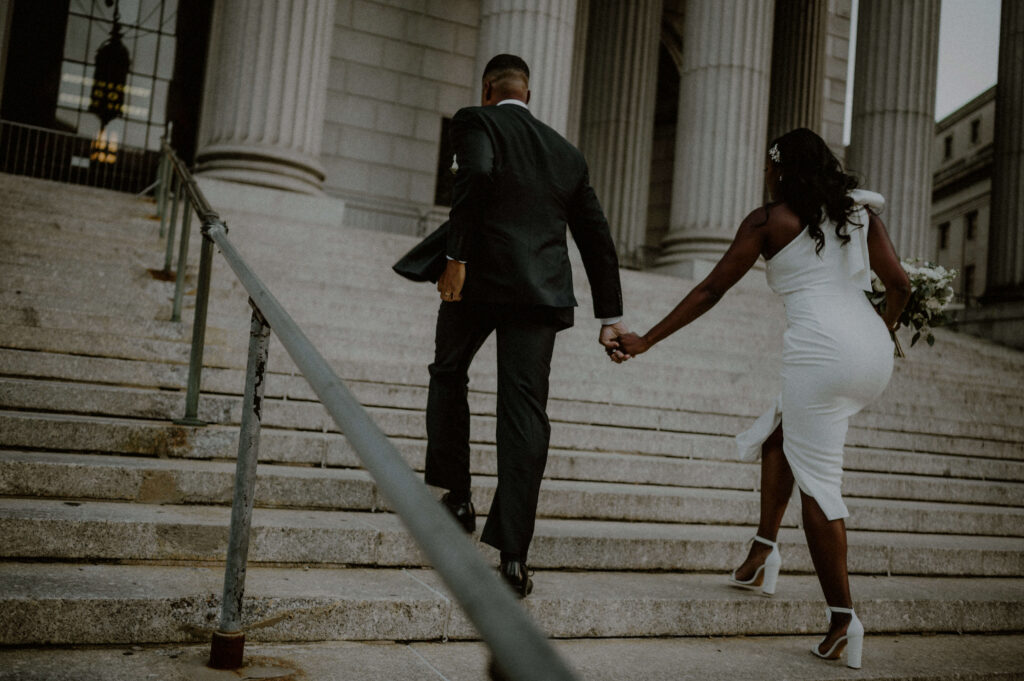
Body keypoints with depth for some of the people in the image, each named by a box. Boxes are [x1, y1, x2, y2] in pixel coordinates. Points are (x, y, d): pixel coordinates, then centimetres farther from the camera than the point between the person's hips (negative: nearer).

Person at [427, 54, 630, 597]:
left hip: (480, 277, -3)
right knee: (525, 413, 0)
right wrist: (610, 318, 23)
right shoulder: (567, 153, 22)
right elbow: (597, 239, 21)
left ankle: (457, 496, 20)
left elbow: (477, 175, -17)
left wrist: (456, 256, -16)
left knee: (448, 373, 22)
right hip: (543, 291, 3)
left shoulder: (476, 121, 7)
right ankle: (513, 556, -3)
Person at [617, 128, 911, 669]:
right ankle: (764, 551, 18)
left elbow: (709, 290, 4)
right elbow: (899, 285, 14)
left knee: (818, 484, -1)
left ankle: (843, 619, -1)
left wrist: (645, 342, 10)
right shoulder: (859, 211, 17)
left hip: (820, 350, -6)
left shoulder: (767, 220, 5)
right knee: (780, 430, 25)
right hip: (875, 356, 7)